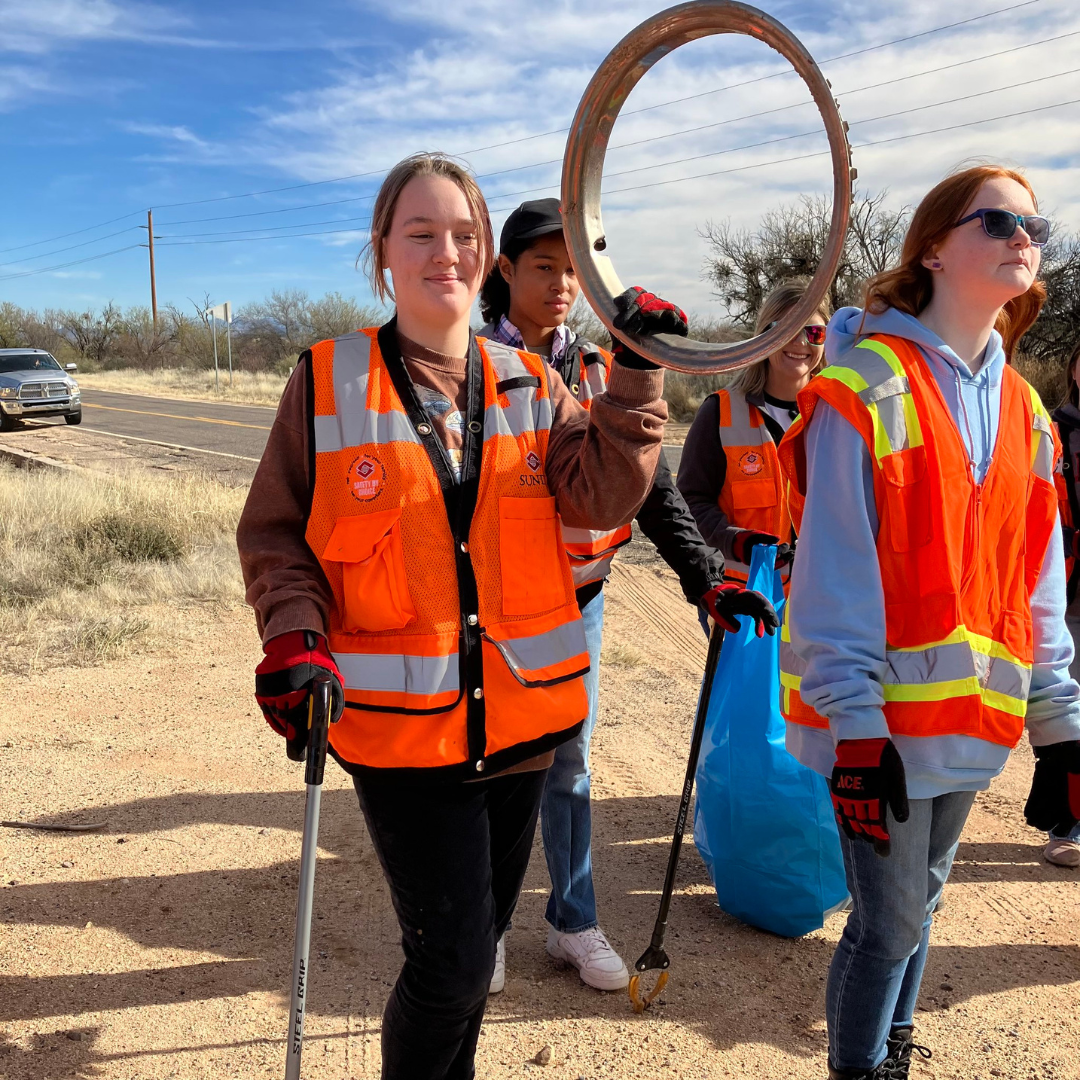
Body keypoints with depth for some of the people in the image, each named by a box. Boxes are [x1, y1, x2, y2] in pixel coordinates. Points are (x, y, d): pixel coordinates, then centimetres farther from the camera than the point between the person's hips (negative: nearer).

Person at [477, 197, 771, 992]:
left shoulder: (600, 372, 6)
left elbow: (649, 483, 5)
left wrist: (703, 573, -3)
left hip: (576, 595, 3)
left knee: (570, 761, 13)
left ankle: (574, 922, 29)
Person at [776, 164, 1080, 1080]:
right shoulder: (869, 388, -11)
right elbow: (834, 574, -15)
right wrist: (854, 726, -18)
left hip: (974, 717, 7)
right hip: (884, 717, -6)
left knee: (919, 900, 19)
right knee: (892, 919, 1)